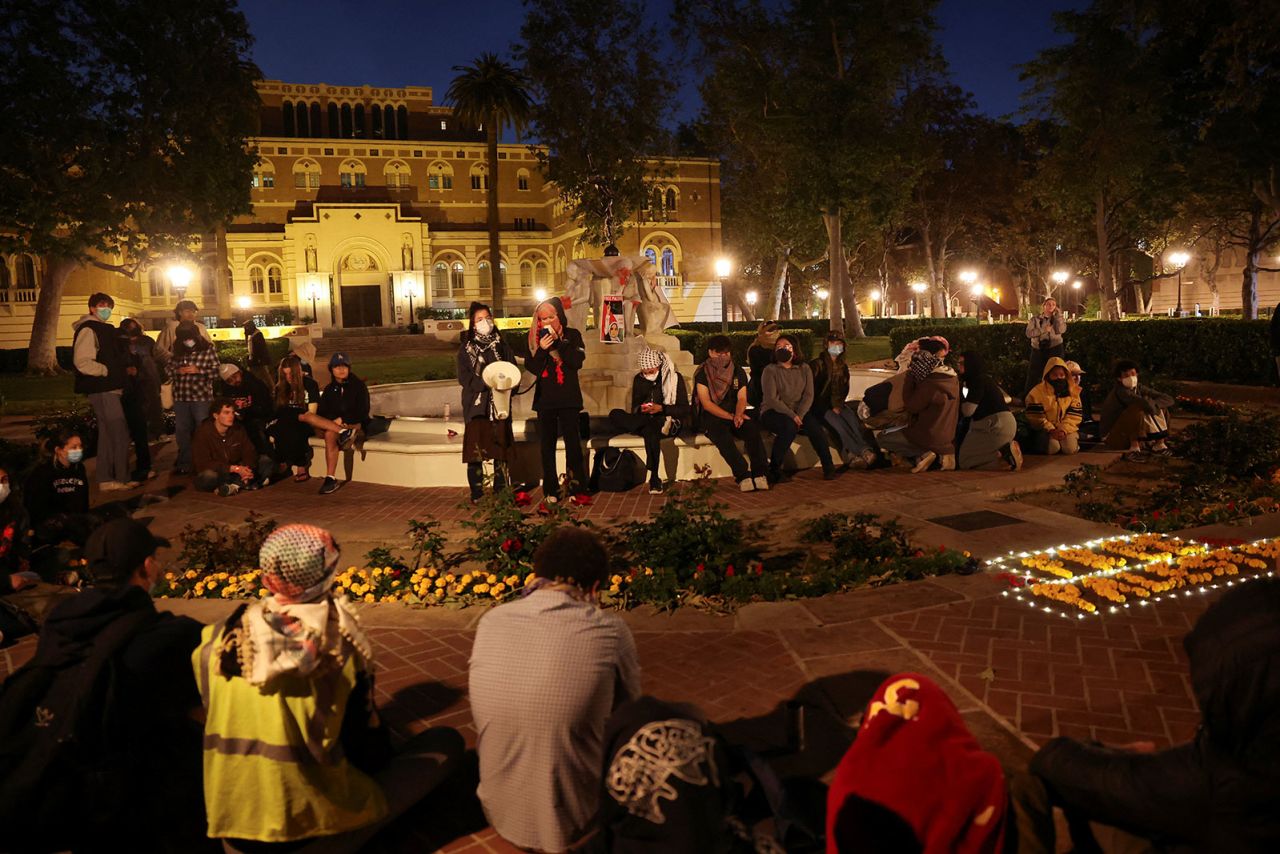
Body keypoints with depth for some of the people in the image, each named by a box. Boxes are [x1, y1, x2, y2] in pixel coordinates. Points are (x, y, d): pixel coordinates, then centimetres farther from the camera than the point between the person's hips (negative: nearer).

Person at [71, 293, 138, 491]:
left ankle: (106, 480, 20)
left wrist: (123, 368, 12)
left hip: (110, 389, 10)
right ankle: (123, 478, -2)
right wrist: (106, 370, -15)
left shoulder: (106, 329, 18)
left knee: (107, 435, 13)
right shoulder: (88, 330, -11)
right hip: (102, 391, -10)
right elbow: (82, 362, -21)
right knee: (120, 434, -9)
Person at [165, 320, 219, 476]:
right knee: (181, 430, 11)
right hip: (181, 397, 4)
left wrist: (198, 370, -18)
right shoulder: (178, 350, 7)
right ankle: (184, 463, 22)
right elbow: (167, 367, 14)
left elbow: (216, 371, -6)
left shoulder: (207, 349, -3)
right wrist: (177, 371, -7)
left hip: (201, 396, -4)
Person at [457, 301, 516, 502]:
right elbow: (464, 378, -4)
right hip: (476, 406, -1)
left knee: (500, 450, 2)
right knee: (475, 451, -5)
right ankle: (477, 495, 2)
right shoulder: (466, 349, 5)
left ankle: (501, 493, 11)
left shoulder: (502, 346, 10)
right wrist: (486, 382, -18)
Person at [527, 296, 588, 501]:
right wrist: (541, 349, -17)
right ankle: (550, 490, 10)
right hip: (545, 399, 2)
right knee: (547, 445, 4)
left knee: (573, 442, -6)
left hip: (568, 398, -2)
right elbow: (532, 368, -1)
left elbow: (577, 361, -12)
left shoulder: (572, 335, 1)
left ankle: (577, 487, 1)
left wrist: (558, 341, -17)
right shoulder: (536, 338, 5)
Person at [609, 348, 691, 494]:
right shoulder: (638, 379, 11)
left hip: (670, 421, -5)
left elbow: (684, 410, -6)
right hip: (645, 422, 5)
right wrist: (640, 409, -11)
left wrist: (661, 408, -20)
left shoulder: (674, 377, -2)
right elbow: (634, 408, 15)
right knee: (614, 415, -21)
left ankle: (655, 478, -36)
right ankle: (662, 427, -32)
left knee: (650, 430, -40)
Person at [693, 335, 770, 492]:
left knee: (752, 428, -29)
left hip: (735, 416, 3)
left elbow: (741, 399, 5)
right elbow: (706, 403, -9)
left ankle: (760, 473, -33)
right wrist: (731, 417, -17)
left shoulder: (738, 372, 12)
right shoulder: (702, 374, -1)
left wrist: (738, 415, -18)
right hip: (712, 417, -3)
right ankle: (743, 475, -39)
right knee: (722, 435, -36)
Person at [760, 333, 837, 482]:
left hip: (799, 411, 3)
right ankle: (774, 469, -22)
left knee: (814, 425, -26)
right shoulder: (770, 370, -4)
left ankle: (828, 468, -15)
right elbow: (771, 399, -13)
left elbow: (808, 396, -1)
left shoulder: (804, 369, 8)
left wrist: (799, 415, -17)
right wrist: (792, 416, -22)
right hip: (772, 412, -3)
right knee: (789, 426, -35)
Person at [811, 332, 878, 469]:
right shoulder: (817, 365, -3)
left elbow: (844, 390, 18)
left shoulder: (843, 366, 16)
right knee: (837, 421, -32)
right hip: (820, 406, -5)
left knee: (852, 417, -27)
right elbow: (812, 391, -7)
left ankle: (853, 454, -44)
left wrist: (838, 405, -2)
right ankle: (864, 451, -42)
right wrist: (830, 408, -13)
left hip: (837, 404, 5)